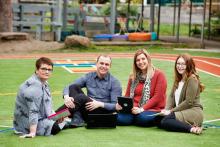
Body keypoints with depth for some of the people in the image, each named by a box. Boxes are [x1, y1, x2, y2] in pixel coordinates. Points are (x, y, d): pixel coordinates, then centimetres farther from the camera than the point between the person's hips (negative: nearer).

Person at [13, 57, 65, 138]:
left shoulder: (44, 83, 11)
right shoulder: (34, 86, -21)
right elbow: (33, 111, -27)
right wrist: (33, 132, -32)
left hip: (41, 118, 10)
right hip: (27, 123, -10)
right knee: (56, 127, -23)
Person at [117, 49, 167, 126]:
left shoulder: (159, 75, 2)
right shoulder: (133, 77, 20)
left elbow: (158, 97, -7)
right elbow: (127, 96, 19)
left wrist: (142, 109, -16)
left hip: (152, 110, -4)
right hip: (134, 110, 4)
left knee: (143, 118, -39)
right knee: (119, 118, -28)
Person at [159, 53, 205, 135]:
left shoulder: (192, 79, -10)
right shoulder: (178, 79, 16)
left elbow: (188, 102, -15)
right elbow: (171, 96, 10)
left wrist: (172, 111, -13)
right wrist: (167, 109, -8)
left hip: (193, 112, -9)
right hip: (182, 112, 9)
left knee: (165, 121, -28)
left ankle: (191, 128, -22)